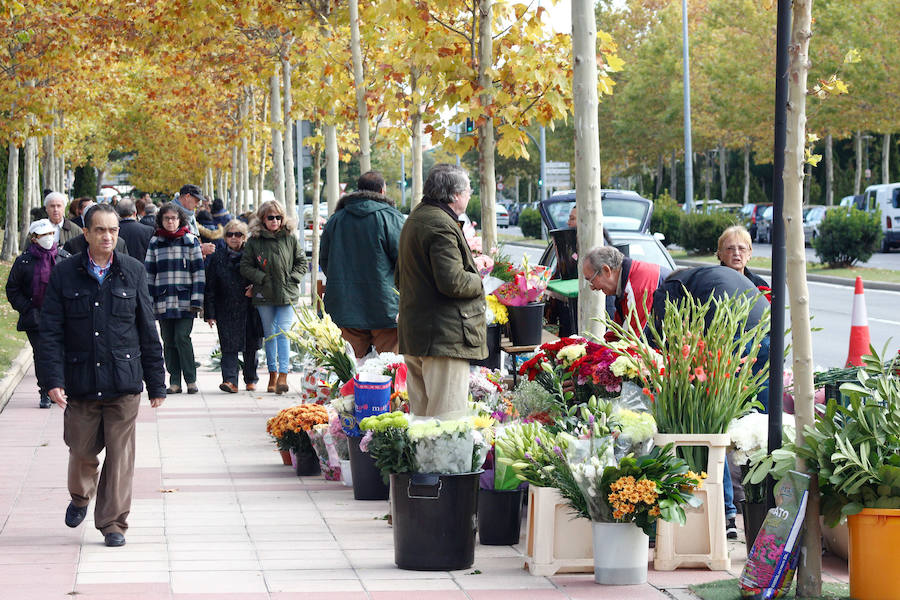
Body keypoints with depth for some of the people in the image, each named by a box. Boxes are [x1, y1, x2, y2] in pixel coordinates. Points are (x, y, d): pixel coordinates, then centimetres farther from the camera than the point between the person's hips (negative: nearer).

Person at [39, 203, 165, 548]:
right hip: (80, 383, 0)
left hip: (124, 382, 0)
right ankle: (80, 498, 38)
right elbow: (51, 333, 0)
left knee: (120, 455, -2)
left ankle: (113, 523, 7)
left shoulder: (133, 273, 6)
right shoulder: (64, 275, 3)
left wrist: (156, 384, 8)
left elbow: (148, 332, 9)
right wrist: (54, 380, -10)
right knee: (82, 451, 8)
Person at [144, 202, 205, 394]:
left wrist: (196, 300, -4)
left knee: (182, 337, -11)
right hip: (163, 301, 3)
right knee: (168, 341, 3)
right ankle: (174, 382, 8)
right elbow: (149, 273, 12)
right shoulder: (155, 242, 11)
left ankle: (191, 380, -4)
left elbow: (198, 272, 4)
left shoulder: (191, 241, 6)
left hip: (185, 300, -3)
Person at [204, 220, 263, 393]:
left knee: (251, 346, 8)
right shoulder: (217, 257, 5)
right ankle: (230, 380, -16)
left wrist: (255, 288, -12)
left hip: (249, 309, 0)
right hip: (226, 311, 0)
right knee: (229, 346, -10)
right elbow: (210, 286, 4)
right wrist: (210, 313, -1)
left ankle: (251, 379, 23)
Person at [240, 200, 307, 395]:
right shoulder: (254, 241, 2)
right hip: (264, 295, 1)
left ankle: (283, 376, -17)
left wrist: (291, 278, -3)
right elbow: (245, 267, 3)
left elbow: (302, 262, 10)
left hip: (287, 294, -1)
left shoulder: (290, 238, 3)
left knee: (282, 333, -12)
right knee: (269, 335, 8)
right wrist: (263, 278, -8)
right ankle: (273, 374, 18)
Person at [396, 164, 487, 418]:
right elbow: (452, 282, -22)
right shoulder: (442, 226, -14)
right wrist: (477, 282, -4)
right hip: (445, 337, -10)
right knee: (447, 418, -11)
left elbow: (400, 279, 28)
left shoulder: (414, 220, 19)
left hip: (412, 335, 10)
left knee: (420, 414, 13)